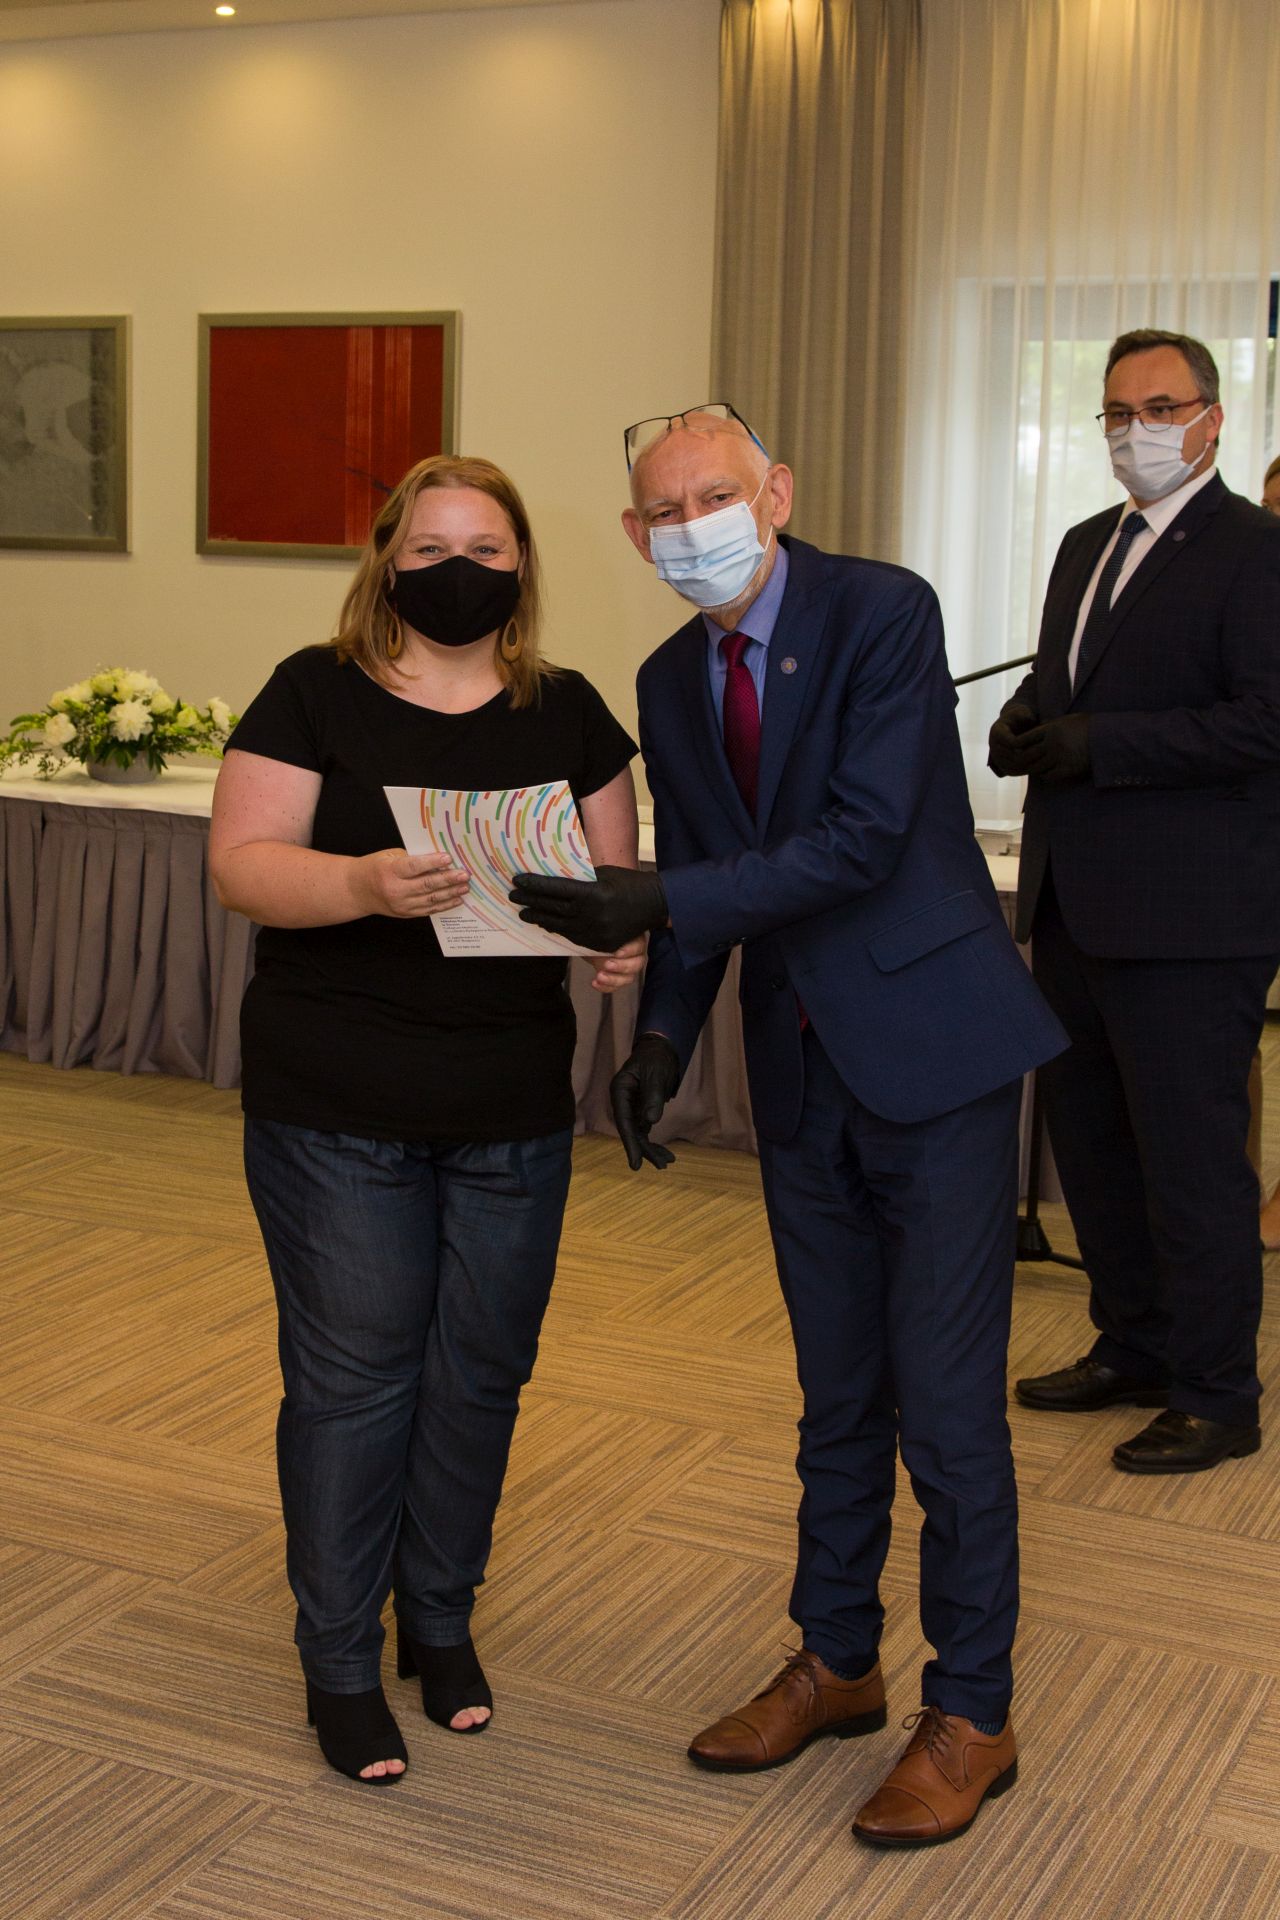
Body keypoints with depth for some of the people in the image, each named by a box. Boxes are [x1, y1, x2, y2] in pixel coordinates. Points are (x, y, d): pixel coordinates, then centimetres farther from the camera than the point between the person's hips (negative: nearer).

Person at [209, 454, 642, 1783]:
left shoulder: (567, 713, 8)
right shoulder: (315, 695, -2)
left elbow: (615, 875, 8)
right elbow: (241, 866, -10)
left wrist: (624, 939, -15)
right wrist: (364, 884, -29)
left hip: (515, 1113, 4)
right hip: (337, 1117, -3)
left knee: (481, 1371, 12)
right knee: (350, 1376, 2)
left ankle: (441, 1621, 32)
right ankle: (340, 1663, 18)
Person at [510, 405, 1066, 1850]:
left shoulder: (884, 614, -13)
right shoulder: (670, 683, 7)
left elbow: (864, 839, -23)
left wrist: (659, 903, -27)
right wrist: (662, 1032, 1)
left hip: (933, 1051, -6)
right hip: (802, 1073, 6)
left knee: (947, 1402, 0)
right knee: (837, 1393, 17)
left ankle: (970, 1713, 16)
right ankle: (835, 1662, 34)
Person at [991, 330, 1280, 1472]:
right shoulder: (1087, 548, 17)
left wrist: (1092, 746, -21)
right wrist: (1026, 721, 2)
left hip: (1187, 919, -9)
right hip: (1078, 906, 9)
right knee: (1088, 1133, 17)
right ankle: (1133, 1348, 34)